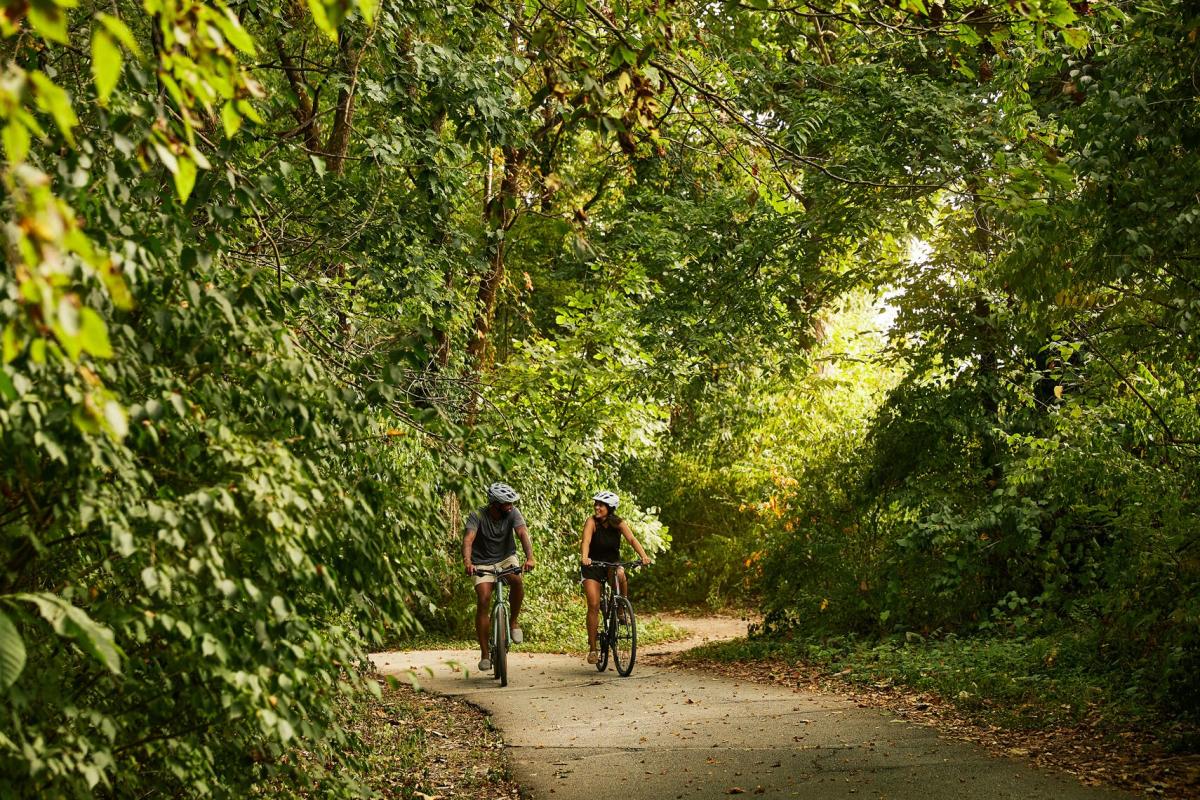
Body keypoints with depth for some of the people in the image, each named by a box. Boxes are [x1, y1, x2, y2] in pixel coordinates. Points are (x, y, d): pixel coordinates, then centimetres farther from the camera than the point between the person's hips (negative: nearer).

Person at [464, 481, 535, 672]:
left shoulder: (513, 513, -15)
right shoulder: (477, 516, -20)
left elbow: (523, 533, -29)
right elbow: (468, 539, -34)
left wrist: (530, 557, -47)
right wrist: (467, 561, -53)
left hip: (506, 558, 2)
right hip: (483, 563, -1)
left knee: (517, 581, -31)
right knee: (483, 601, -19)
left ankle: (513, 621, -6)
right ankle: (484, 653, -11)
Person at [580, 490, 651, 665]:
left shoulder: (619, 523, -10)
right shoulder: (592, 522, -16)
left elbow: (631, 539, -23)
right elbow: (586, 541, -31)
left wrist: (643, 556, -41)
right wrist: (584, 557, -52)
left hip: (612, 563, 1)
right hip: (592, 566, -1)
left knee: (620, 575, -34)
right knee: (594, 606, -12)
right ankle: (592, 648, -3)